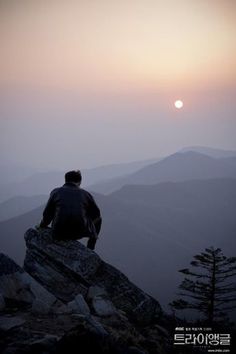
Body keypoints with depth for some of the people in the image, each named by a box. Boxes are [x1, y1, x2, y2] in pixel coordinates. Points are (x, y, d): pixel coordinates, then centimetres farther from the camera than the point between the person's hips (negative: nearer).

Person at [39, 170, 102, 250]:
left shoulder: (56, 192, 8)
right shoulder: (85, 194, 8)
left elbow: (47, 214, 9)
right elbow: (96, 215, 14)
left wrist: (42, 226, 31)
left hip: (59, 234, 1)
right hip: (79, 232, -1)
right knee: (97, 219, 29)